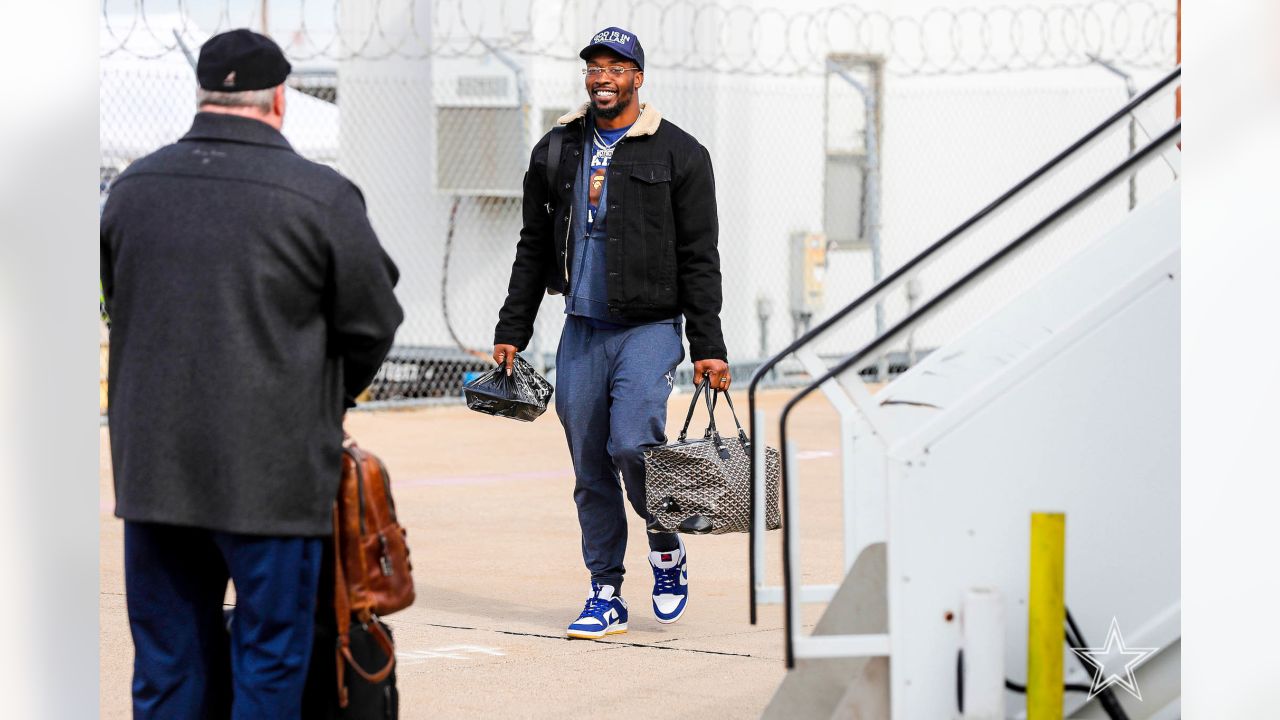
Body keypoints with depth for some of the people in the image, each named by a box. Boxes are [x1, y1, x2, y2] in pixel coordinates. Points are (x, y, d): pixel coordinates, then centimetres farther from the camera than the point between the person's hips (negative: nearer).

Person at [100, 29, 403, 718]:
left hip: (152, 470, 4)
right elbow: (373, 322, -1)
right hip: (272, 474, -4)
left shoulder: (132, 188, 6)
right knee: (270, 661, 5)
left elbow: (119, 305, 15)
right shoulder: (320, 196, -9)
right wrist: (328, 398, 18)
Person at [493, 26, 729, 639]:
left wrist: (708, 348, -6)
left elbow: (699, 259, -1)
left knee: (632, 444, -19)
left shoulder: (678, 153, 0)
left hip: (650, 327, -4)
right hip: (581, 330, 4)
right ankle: (606, 596, 12)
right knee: (590, 468, 3)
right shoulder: (555, 151, 11)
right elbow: (534, 249, 17)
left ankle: (666, 548, 8)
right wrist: (511, 331, 11)